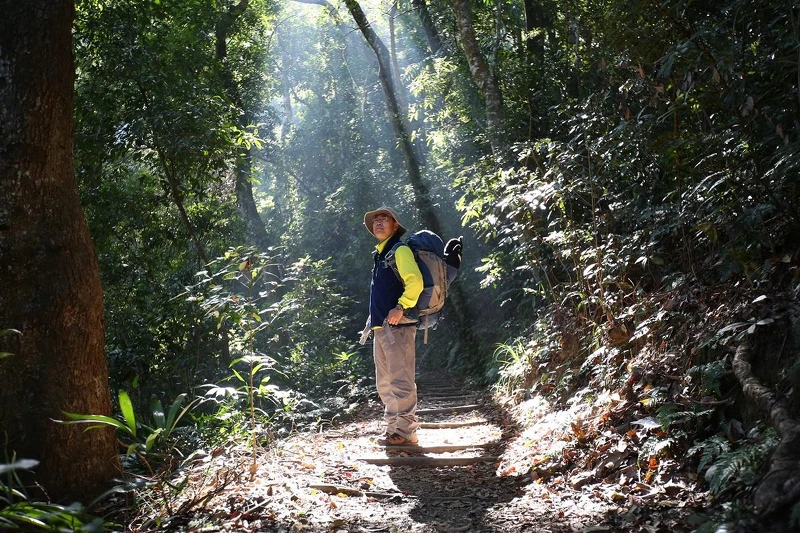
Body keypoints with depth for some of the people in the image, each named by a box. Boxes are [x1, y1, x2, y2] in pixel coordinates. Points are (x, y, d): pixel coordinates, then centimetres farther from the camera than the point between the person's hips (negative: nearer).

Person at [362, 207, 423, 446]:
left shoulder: (400, 250, -5)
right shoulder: (380, 254, 22)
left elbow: (415, 282, -20)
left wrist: (401, 307, -21)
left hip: (397, 326, -10)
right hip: (380, 327, 10)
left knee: (401, 381, -8)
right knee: (385, 384, 12)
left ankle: (406, 432, -3)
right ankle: (393, 429, 20)